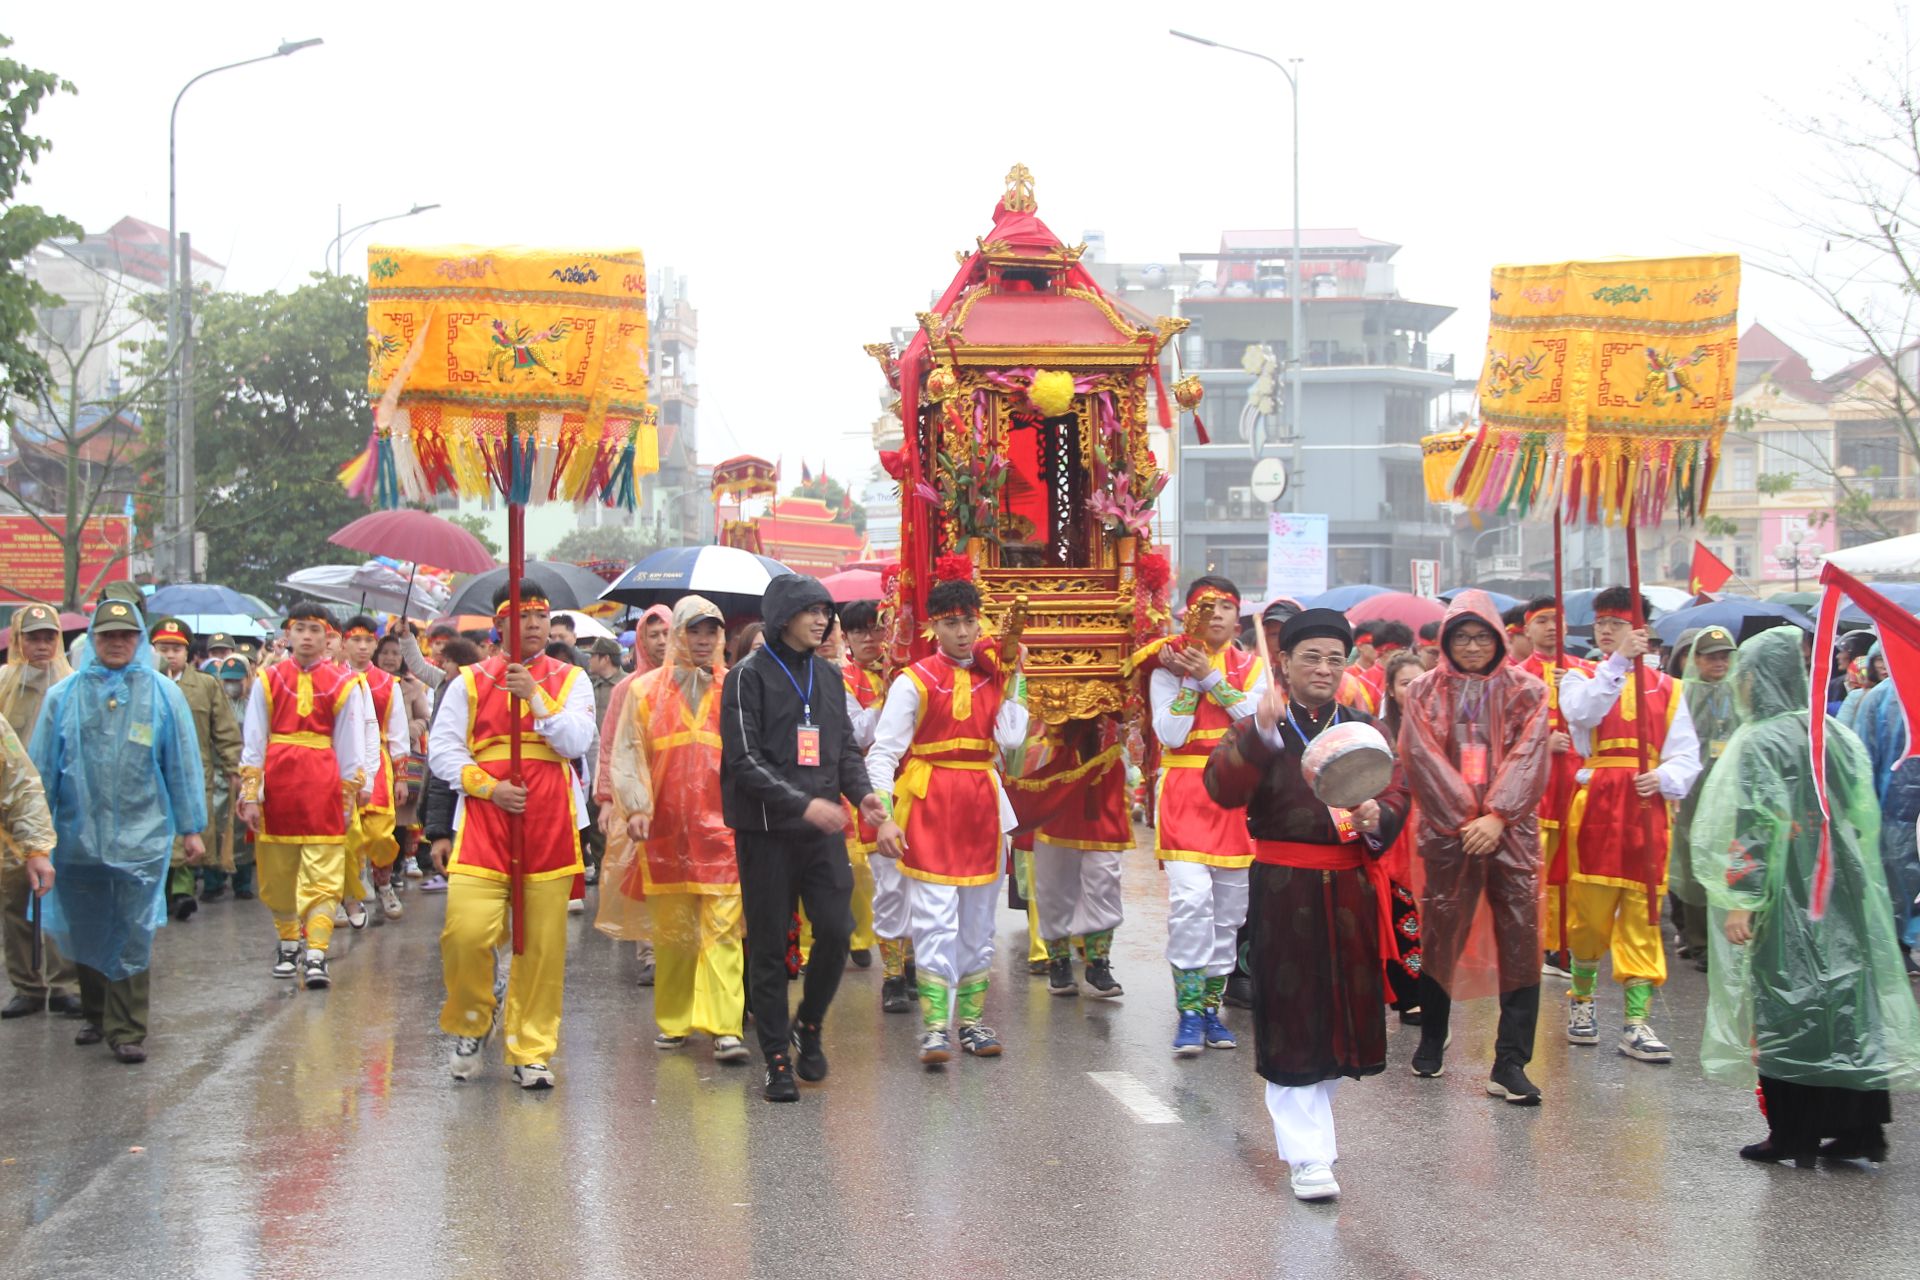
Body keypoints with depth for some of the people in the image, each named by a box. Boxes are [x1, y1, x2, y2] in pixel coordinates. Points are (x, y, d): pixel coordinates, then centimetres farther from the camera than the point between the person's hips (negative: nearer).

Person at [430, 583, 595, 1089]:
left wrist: (535, 696, -14)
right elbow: (442, 747, 6)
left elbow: (577, 742, -5)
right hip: (483, 818, 0)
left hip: (549, 823, 1)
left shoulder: (570, 680, 9)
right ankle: (471, 1024, 15)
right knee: (466, 932, -12)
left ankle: (531, 1052, 12)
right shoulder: (470, 681, 9)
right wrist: (487, 786, -7)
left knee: (543, 942, 1)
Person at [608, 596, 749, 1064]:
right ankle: (674, 1020, 20)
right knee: (671, 930, 7)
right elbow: (627, 752, 6)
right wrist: (636, 806, -8)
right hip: (666, 828, 1)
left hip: (724, 827, -1)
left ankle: (724, 1028, -9)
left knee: (723, 929, -7)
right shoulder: (646, 689, 8)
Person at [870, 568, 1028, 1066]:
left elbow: (1010, 737, -7)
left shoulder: (993, 676, 9)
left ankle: (971, 1020, 18)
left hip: (983, 805, 5)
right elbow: (883, 753, -8)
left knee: (979, 918, 9)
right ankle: (934, 1027, -10)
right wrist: (884, 816, -18)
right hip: (929, 806, -5)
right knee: (935, 918, -10)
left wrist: (1014, 678, -4)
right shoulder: (915, 681, -4)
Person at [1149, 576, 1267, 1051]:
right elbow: (1170, 734, -9)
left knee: (1229, 908, 6)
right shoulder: (1169, 665, 3)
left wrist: (1209, 677, -12)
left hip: (1236, 795, 4)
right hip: (1184, 793, -3)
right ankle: (1188, 1011, -14)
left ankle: (1210, 1007, 17)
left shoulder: (1251, 667, 11)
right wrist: (1189, 679, -12)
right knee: (1191, 897, -18)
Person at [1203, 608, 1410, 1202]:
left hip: (1350, 888, 4)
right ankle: (1308, 1155, 1)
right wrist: (1263, 731, -33)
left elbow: (1396, 794, 6)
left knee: (1346, 1009, 13)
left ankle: (1310, 1114, 38)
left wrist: (1378, 818, -17)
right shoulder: (1258, 732, -3)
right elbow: (1223, 789, -20)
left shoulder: (1364, 730, 10)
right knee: (1293, 1020, -4)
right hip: (1284, 891, -4)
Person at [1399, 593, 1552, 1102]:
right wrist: (1466, 820, -11)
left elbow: (1529, 756, -3)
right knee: (1440, 935, 6)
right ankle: (1431, 1041, 24)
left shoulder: (1525, 691, 7)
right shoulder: (1425, 692, 7)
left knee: (1520, 939, -6)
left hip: (1511, 831, 0)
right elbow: (1423, 759, -2)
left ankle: (1510, 1064, -5)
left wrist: (1496, 817, -14)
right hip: (1446, 830, 0)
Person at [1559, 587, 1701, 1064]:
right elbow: (1583, 711, -16)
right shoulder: (1581, 678, 8)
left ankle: (1636, 1024, -1)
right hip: (1595, 806, -1)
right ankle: (1581, 998, 25)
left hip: (1647, 808, 1)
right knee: (1590, 912, 2)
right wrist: (1618, 662, -23)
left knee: (1642, 917, -1)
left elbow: (1687, 757, 6)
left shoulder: (1667, 688, 12)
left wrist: (1663, 777, -14)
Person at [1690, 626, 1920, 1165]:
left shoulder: (1761, 742, -11)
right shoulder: (1840, 736, 8)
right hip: (1841, 894, 6)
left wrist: (1740, 900, -16)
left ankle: (1794, 1134, 3)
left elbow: (1755, 828, -16)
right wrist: (1852, 881, 19)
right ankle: (1859, 1126, 10)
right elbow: (1863, 818, 12)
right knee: (1845, 996, 9)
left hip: (1785, 897, -6)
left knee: (1786, 1004, 0)